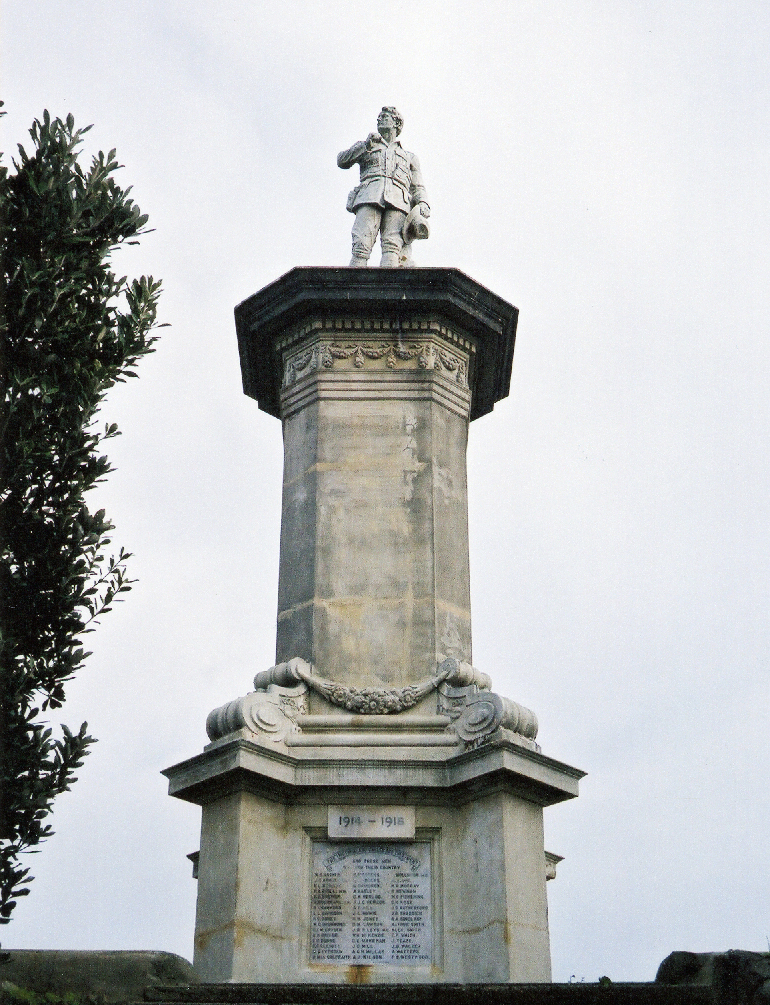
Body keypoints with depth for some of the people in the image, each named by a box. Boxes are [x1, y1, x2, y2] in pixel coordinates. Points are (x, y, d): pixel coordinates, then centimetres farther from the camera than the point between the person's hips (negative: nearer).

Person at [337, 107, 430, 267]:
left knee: (392, 245, -26)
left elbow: (417, 187, 24)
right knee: (362, 244, -24)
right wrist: (366, 144, 8)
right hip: (369, 198, 0)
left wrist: (423, 204, 2)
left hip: (397, 200, 0)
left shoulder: (409, 157, 35)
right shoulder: (366, 147, 35)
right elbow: (342, 161, 19)